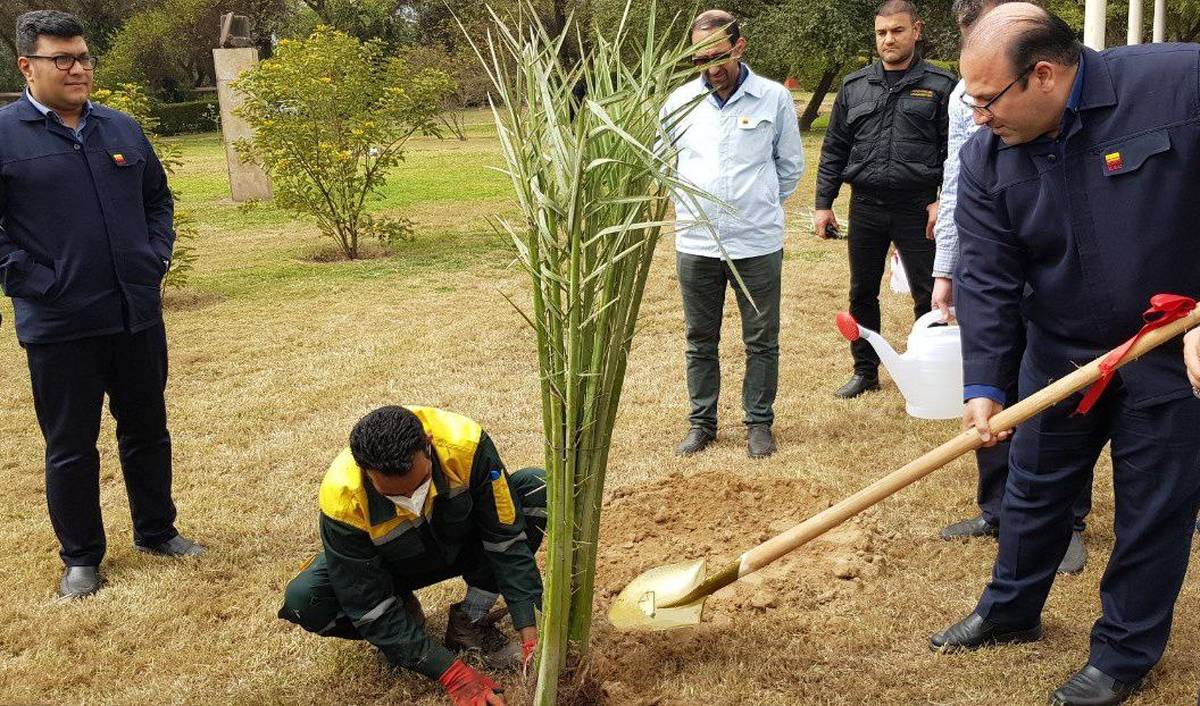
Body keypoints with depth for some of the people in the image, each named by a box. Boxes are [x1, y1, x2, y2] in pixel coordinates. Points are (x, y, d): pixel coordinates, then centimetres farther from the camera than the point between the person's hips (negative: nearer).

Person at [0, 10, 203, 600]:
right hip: (59, 326, -4)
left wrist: (157, 257, 6)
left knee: (147, 430, 16)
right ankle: (81, 557, 23)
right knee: (70, 446, 7)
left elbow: (158, 198, 19)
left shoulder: (122, 129, 9)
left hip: (139, 315, 4)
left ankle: (156, 531, 33)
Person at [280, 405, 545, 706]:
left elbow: (506, 535, -27)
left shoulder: (465, 444, -36)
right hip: (394, 566, -1)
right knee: (303, 600, -30)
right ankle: (403, 612, 3)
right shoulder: (342, 499, -36)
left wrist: (530, 635, -31)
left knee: (538, 487, -24)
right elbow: (368, 604, -28)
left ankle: (470, 622, -10)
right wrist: (453, 675, -31)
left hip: (460, 543, 2)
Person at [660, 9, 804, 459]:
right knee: (700, 341, 11)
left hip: (758, 244, -2)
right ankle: (701, 423, 24)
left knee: (761, 341, 7)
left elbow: (790, 165, 9)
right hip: (695, 244, 2)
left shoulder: (775, 99, -3)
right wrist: (690, 205, 10)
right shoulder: (680, 101, 1)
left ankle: (759, 423, 22)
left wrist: (761, 208, 12)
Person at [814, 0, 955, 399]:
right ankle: (865, 371, 25)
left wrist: (945, 200, -11)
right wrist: (823, 204, 6)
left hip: (917, 208, -3)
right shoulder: (854, 88, 9)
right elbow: (833, 151, 11)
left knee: (928, 294, 2)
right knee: (862, 293, 11)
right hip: (865, 206, 3)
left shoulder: (940, 86, 1)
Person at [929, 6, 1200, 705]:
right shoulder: (986, 158, -8)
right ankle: (1010, 611, 39)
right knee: (1035, 489, 16)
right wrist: (984, 385, -18)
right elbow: (987, 279, -9)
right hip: (1061, 353, 4)